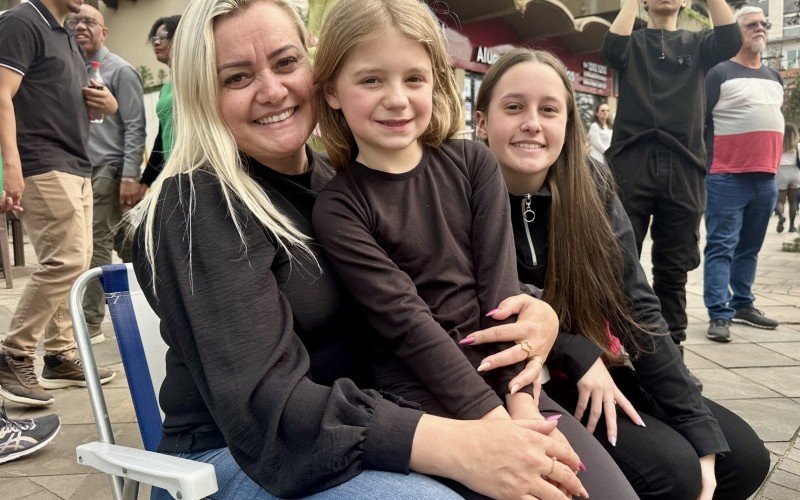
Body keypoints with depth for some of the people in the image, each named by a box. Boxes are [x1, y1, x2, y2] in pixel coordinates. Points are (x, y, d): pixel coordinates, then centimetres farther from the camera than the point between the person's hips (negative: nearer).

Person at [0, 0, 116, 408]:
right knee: (66, 260, -15)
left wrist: (107, 104, 4)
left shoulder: (65, 36, 20)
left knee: (76, 263, 9)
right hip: (44, 167, -9)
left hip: (76, 167, 9)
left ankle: (60, 357, 17)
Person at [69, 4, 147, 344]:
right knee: (125, 245, 13)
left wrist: (130, 177, -17)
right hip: (82, 170, 6)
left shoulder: (119, 71, -3)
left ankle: (90, 323, 2)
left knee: (96, 246, -5)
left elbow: (134, 127, -9)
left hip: (109, 170, -6)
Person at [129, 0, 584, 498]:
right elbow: (261, 401, -26)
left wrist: (538, 309, -15)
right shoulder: (198, 207, -16)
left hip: (358, 423, 6)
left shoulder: (334, 180, 5)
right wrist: (453, 445, -35)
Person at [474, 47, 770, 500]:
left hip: (598, 373, 5)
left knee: (745, 457, 0)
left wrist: (703, 435, -10)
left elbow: (637, 308, -7)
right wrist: (576, 351, -20)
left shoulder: (592, 186, -6)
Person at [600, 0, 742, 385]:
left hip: (683, 167, 2)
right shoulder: (631, 42, 16)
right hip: (632, 163, -2)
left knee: (673, 269, 6)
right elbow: (611, 51, -8)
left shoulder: (696, 44, 19)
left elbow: (730, 41, -3)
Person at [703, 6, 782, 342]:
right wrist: (703, 164, -10)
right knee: (721, 247, -7)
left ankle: (742, 305, 22)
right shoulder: (720, 73, -2)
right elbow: (699, 121, -6)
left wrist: (774, 164, 18)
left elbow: (778, 121, 26)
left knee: (749, 247, 12)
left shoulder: (775, 78, 19)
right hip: (728, 178, -7)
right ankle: (719, 315, -6)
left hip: (766, 178, 7)